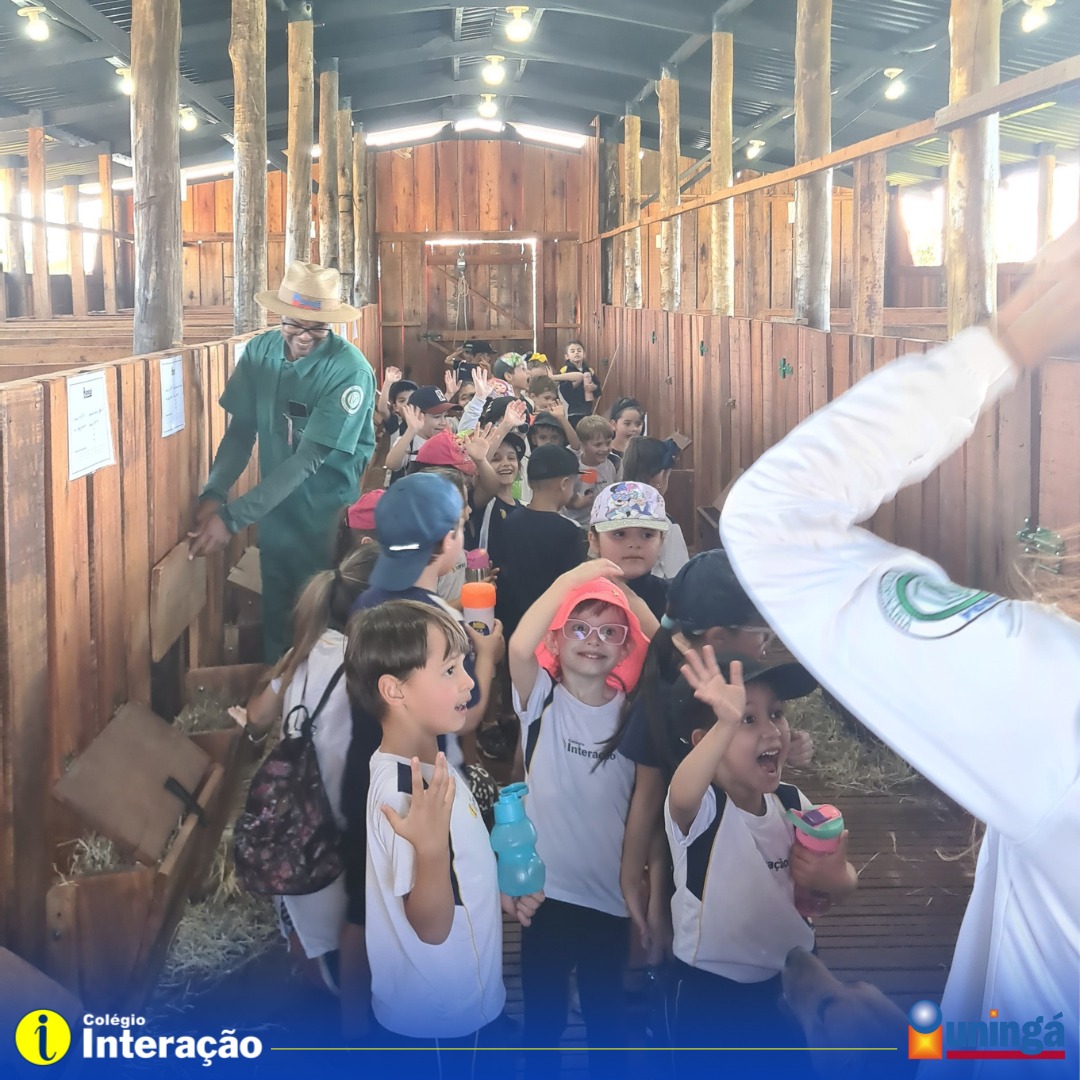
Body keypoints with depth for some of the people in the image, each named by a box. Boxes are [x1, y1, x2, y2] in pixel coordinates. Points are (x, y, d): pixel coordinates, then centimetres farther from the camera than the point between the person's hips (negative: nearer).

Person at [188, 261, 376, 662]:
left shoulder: (349, 370, -21)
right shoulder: (260, 351, -5)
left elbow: (309, 458, -23)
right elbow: (241, 430, 0)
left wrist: (233, 517, -26)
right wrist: (213, 494, -17)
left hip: (329, 515, -4)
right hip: (275, 508, 4)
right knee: (275, 617, 14)